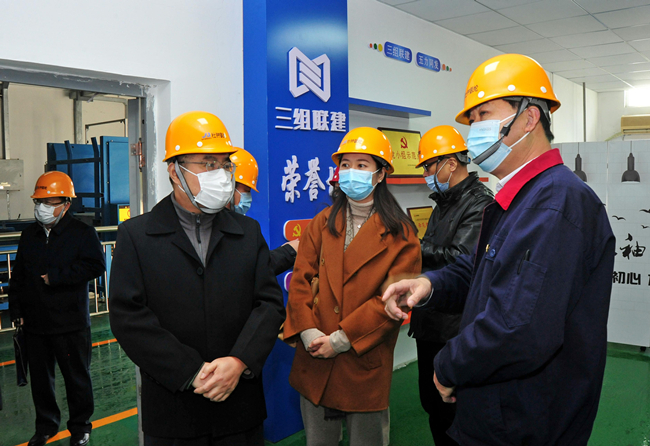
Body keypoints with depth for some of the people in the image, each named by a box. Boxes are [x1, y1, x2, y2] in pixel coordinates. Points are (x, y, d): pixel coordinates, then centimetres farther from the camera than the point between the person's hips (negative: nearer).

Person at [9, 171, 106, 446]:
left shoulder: (82, 233, -6)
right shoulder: (29, 235, 11)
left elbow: (96, 266, -19)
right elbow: (17, 276, 17)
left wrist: (55, 276, -18)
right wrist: (16, 310, 10)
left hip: (70, 323, -5)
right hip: (34, 323, 5)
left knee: (77, 377, 7)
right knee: (40, 377, 15)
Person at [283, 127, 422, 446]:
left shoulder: (400, 236, -5)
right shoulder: (322, 223, 6)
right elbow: (300, 280, 2)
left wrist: (341, 339, -15)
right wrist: (308, 332, -12)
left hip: (365, 367, -3)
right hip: (315, 364, 3)